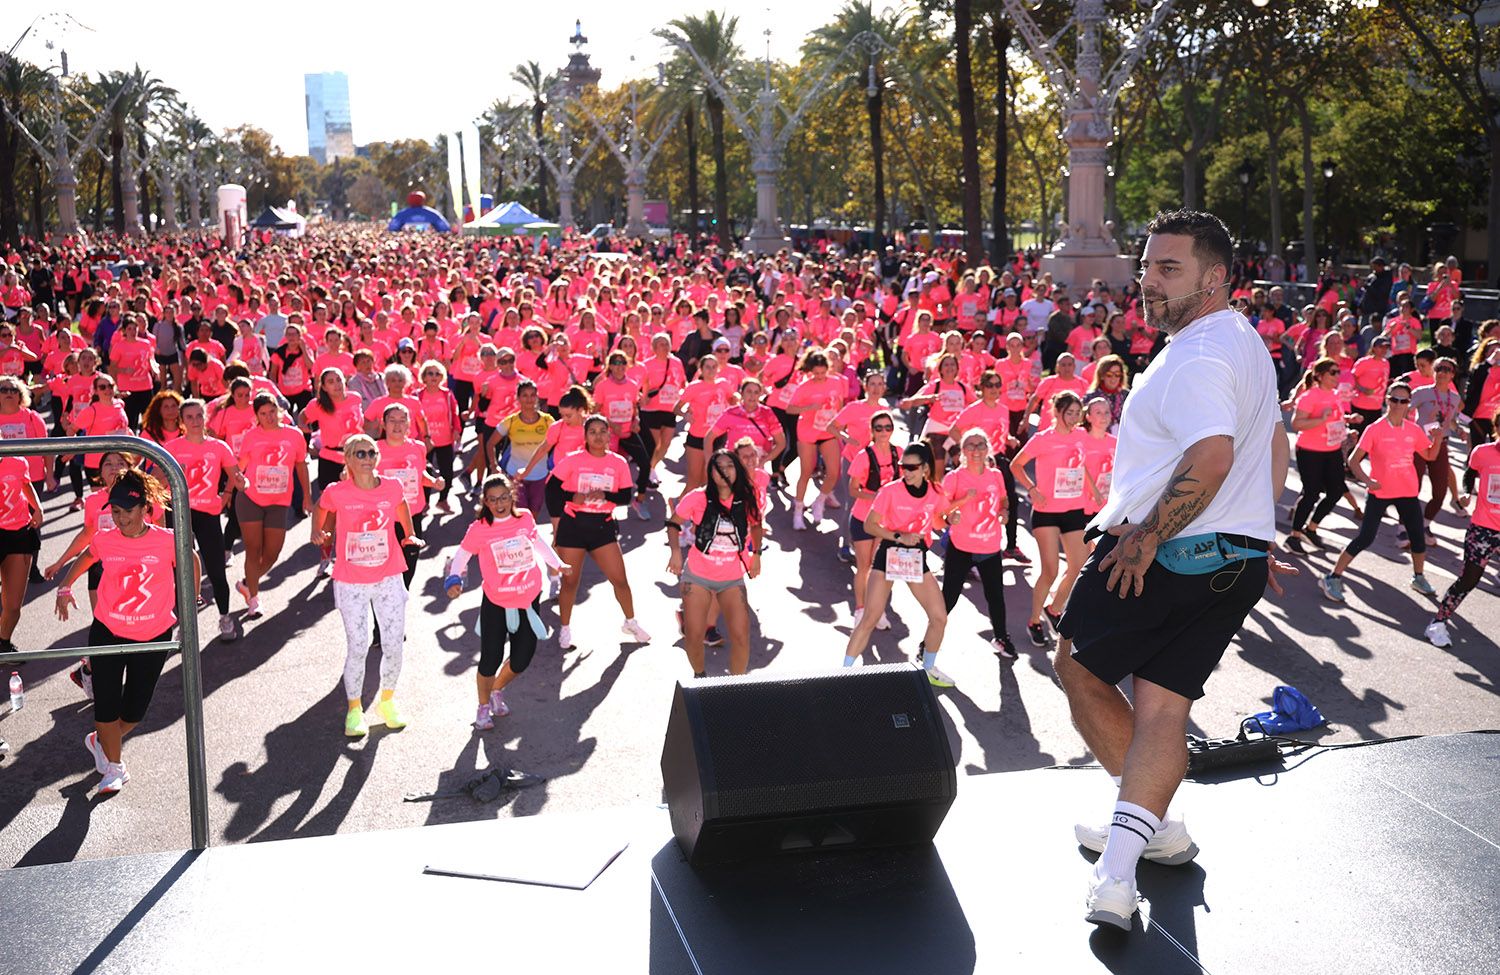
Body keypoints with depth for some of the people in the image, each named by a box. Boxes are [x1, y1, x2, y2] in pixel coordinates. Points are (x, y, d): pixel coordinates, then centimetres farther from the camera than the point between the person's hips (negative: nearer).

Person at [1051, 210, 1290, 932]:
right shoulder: (1243, 342, 18)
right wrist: (1255, 534, 30)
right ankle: (1118, 872, 2)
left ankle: (1157, 824, 17)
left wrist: (1147, 536, -24)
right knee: (1162, 703, 5)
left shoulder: (1196, 355, -17)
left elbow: (1211, 456, -32)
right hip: (1237, 559, 10)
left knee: (1076, 663, 9)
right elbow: (1274, 449, 27)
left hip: (1168, 555, -10)